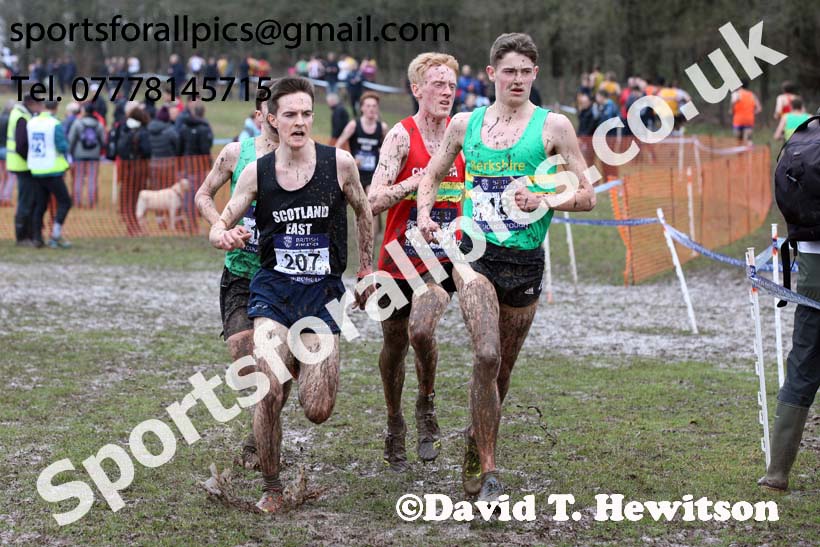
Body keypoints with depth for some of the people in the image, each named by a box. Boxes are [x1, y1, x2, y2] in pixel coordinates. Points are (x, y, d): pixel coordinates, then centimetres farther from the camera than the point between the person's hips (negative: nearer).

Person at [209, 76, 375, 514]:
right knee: (269, 396, -16)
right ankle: (271, 488, 4)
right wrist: (225, 237, -18)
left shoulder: (339, 163, -5)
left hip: (323, 292, 0)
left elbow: (363, 211, 14)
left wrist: (366, 270, 16)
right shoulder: (257, 172, -2)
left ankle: (302, 365, 32)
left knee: (318, 411, -4)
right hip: (273, 288, 0)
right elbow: (219, 227, 6)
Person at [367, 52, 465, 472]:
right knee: (394, 345, 10)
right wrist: (416, 181, -27)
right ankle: (394, 426, 32)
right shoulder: (402, 136, -8)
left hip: (444, 257, 1)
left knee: (421, 331, -23)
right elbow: (374, 202, -17)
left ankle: (426, 406, 3)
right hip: (400, 256, -1)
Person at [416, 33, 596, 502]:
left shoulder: (553, 126, 0)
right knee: (487, 356, -20)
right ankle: (488, 469, -13)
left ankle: (476, 440, 38)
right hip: (475, 253, 0)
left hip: (525, 262, 0)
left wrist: (544, 200, -16)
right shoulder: (464, 124, 7)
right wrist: (425, 213, 3)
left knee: (502, 368, 11)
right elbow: (433, 176, 22)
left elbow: (587, 195, 1)